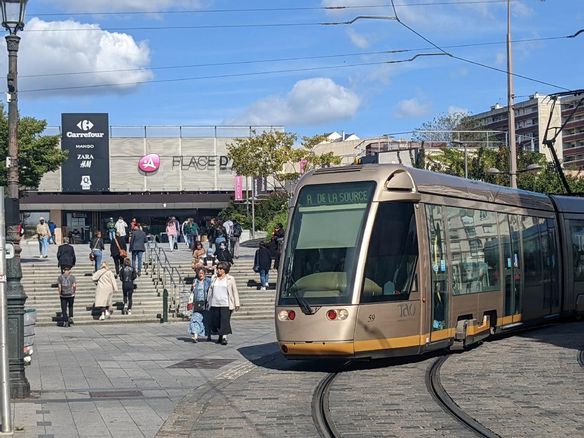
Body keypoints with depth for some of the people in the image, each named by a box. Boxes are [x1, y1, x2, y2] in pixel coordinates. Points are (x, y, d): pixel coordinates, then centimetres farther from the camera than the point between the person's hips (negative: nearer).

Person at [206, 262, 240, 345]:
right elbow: (210, 290, 19)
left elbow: (235, 291, 3)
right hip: (214, 304, 4)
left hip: (225, 304, -4)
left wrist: (237, 304, -1)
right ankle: (220, 336, 19)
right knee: (215, 321, 5)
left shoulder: (230, 279, 2)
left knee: (225, 321, -9)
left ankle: (224, 337, -7)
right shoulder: (214, 278, 12)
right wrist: (208, 301, 16)